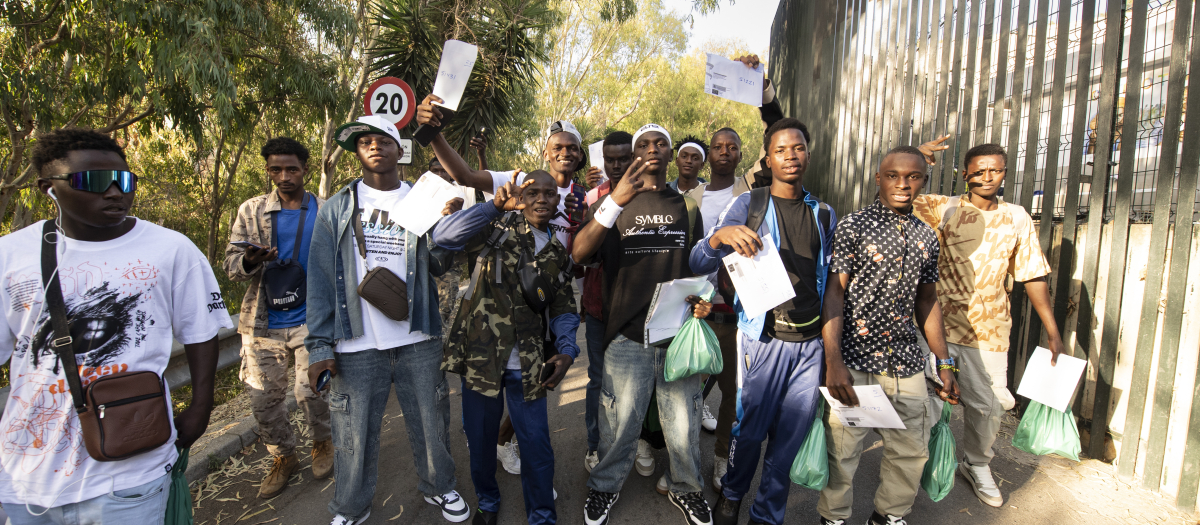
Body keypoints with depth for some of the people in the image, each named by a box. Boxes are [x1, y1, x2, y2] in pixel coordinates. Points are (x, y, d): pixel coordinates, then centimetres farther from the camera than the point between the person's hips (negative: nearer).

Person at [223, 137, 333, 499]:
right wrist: (250, 261, -18)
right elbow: (231, 266, 6)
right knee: (263, 398, 6)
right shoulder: (251, 211, 6)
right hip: (263, 322, 2)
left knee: (310, 391, -4)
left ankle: (322, 442, 26)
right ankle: (283, 458, 29)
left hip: (311, 319, -2)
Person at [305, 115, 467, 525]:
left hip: (418, 341, 1)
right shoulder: (337, 208, 4)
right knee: (355, 435, 10)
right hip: (357, 346, -1)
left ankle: (439, 488, 37)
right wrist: (320, 345, -6)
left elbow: (439, 261, 5)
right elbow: (321, 280, 1)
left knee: (430, 425, 12)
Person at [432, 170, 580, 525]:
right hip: (480, 356, -2)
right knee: (481, 440, 15)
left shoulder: (559, 254, 10)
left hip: (528, 365, 2)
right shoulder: (500, 227, -4)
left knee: (537, 448, 6)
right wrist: (495, 206, -29)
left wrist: (566, 350, -5)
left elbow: (564, 308, 11)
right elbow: (444, 236, -21)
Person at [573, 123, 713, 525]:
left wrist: (703, 298, -3)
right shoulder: (612, 202, 4)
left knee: (683, 426, 9)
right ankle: (605, 486, 33)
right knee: (619, 424, 7)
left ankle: (686, 488, 36)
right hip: (627, 336, -2)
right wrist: (614, 202, -23)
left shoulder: (687, 207, 13)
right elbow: (579, 254, -11)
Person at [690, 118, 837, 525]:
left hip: (810, 342, 3)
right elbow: (699, 264, -8)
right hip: (763, 338, -3)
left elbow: (827, 278, 15)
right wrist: (720, 235, -29)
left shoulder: (824, 214, 10)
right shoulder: (749, 205, -1)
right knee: (749, 430, 7)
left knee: (790, 438, 9)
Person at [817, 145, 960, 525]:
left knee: (912, 449, 14)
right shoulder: (853, 226, -5)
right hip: (854, 361, -5)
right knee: (842, 449, 3)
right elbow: (833, 292, -11)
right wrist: (833, 361, -20)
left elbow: (927, 301, 18)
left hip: (906, 363, 5)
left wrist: (944, 363, 15)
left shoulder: (926, 237, 11)